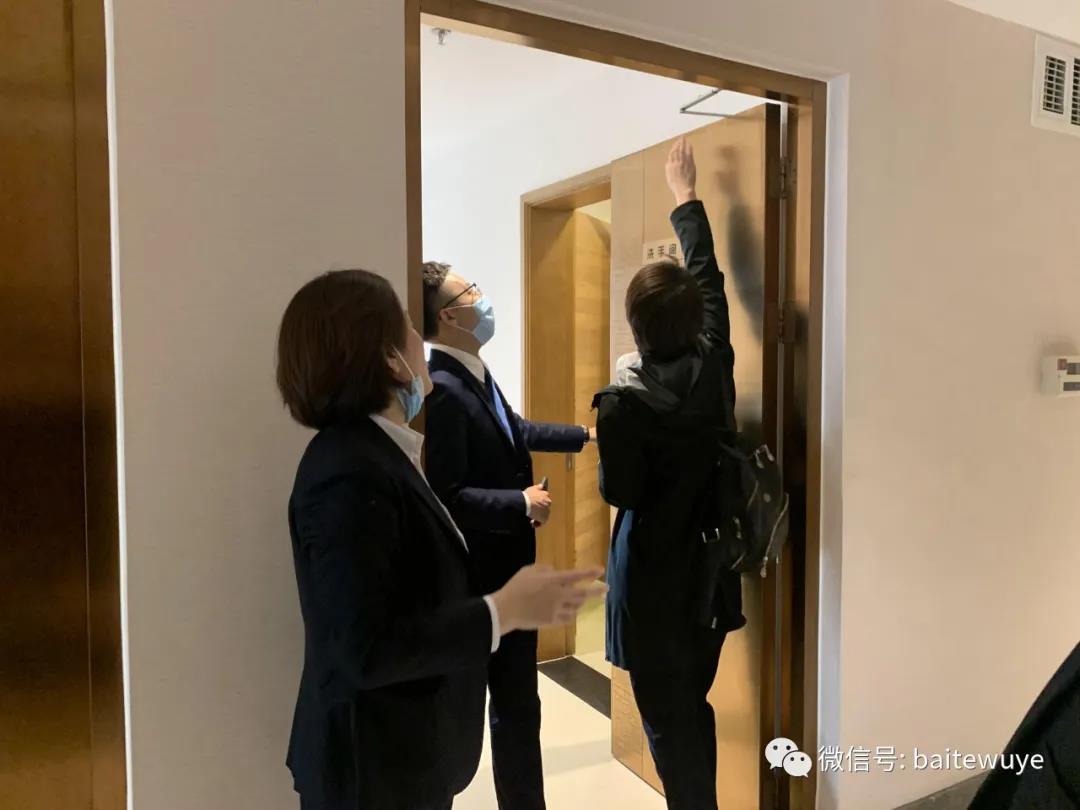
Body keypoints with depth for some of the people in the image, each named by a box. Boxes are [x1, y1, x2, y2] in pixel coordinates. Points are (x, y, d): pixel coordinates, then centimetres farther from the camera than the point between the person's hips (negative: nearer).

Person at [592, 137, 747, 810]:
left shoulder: (622, 403, -20)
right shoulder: (714, 368, -7)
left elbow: (619, 492, -10)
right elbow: (710, 278, 6)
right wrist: (687, 197, 18)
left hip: (653, 580, -6)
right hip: (710, 568, 6)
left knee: (668, 721, 9)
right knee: (695, 709, 21)